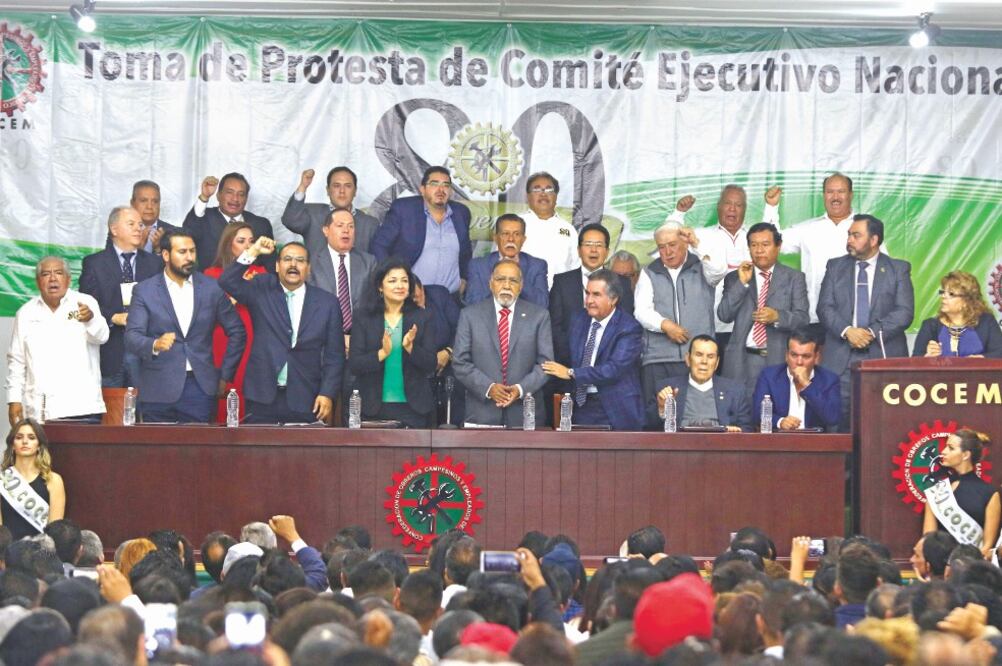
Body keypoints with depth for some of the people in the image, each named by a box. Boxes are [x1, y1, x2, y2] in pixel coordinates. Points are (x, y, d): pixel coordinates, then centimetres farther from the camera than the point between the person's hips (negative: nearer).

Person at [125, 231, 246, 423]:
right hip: (159, 391, -1)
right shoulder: (144, 290, 2)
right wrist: (155, 344, -28)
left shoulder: (212, 288, 7)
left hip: (200, 386, 1)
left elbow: (237, 333, 14)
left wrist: (225, 376, 9)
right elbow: (132, 337, -6)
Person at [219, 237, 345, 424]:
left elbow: (334, 355, 5)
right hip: (263, 398, 0)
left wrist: (327, 394, -4)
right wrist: (253, 252, -11)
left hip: (306, 402, 0)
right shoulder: (262, 291, 7)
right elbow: (227, 282, -6)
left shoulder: (327, 303, 5)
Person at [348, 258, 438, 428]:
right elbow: (354, 365, -5)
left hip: (412, 407, 1)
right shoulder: (363, 317, 2)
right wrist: (382, 353, -21)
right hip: (375, 408, -1)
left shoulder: (421, 317, 4)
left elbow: (431, 365, 0)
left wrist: (410, 348, -18)